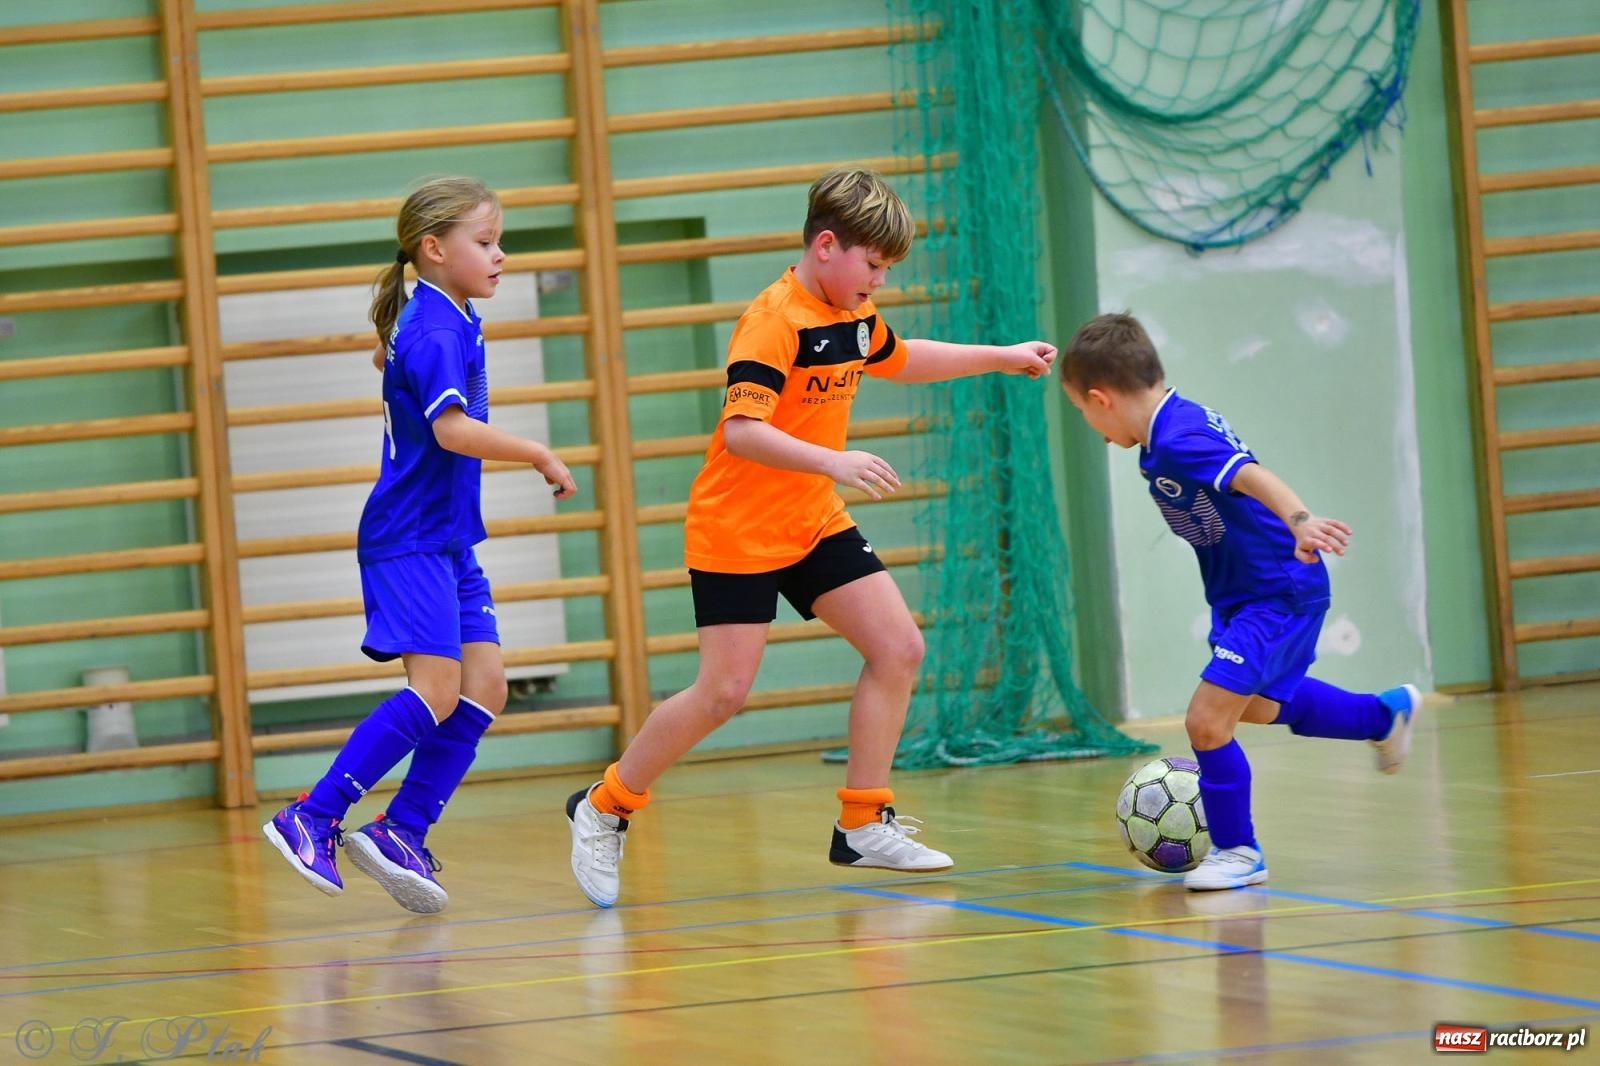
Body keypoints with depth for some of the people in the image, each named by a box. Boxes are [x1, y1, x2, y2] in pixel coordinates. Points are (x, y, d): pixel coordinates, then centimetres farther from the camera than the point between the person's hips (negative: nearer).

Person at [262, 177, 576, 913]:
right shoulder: (433, 333, -16)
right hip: (409, 540, -10)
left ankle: (401, 833, 2)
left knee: (484, 686, 1)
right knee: (436, 688, -15)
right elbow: (453, 429, -30)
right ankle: (310, 820, -11)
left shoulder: (453, 323, 15)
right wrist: (540, 456, -23)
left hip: (448, 542, 10)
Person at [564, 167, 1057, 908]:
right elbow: (740, 431, -31)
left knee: (897, 648, 0)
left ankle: (863, 826, 8)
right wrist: (834, 462, -40)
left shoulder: (854, 314, 6)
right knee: (724, 690, -10)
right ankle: (604, 808, 7)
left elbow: (899, 361, 29)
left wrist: (1002, 358, 28)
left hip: (813, 525, 9)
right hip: (737, 532, -9)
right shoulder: (775, 320, -21)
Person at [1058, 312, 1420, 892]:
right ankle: (1386, 714, 49)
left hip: (1278, 595, -11)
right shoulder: (1179, 418, 3)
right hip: (1244, 594, 11)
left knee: (1207, 720, -13)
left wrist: (1299, 521, -61)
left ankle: (1237, 851, 5)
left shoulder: (1176, 445, -28)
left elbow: (1251, 476, -43)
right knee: (1257, 704, 31)